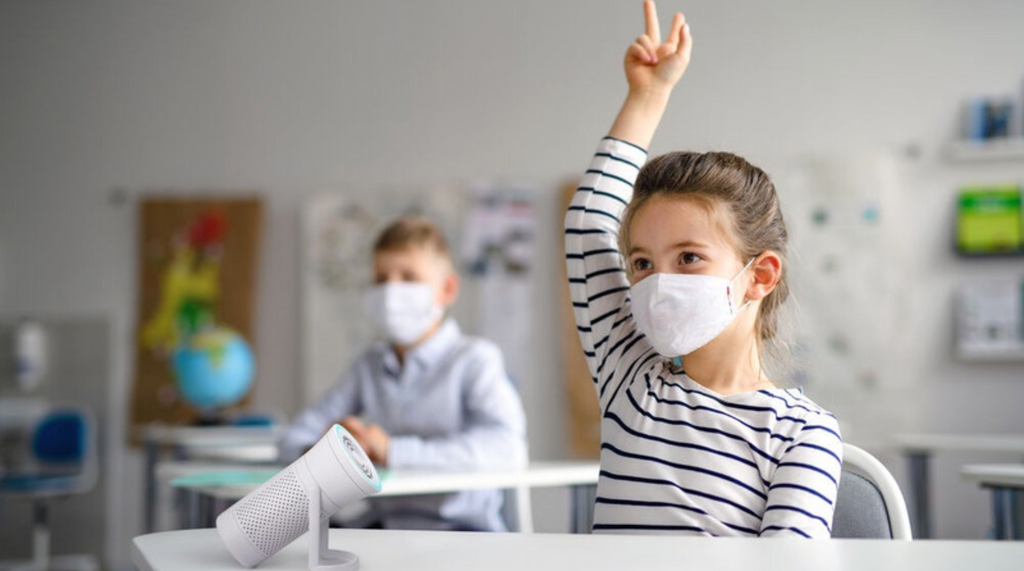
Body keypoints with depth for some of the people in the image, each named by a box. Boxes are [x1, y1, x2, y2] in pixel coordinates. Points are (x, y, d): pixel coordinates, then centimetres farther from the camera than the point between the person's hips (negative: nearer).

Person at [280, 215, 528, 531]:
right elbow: (295, 437, 13)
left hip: (459, 525, -5)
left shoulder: (474, 359, -4)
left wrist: (394, 451, -26)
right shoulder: (370, 366, 14)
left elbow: (509, 446, -23)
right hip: (380, 526, 5)